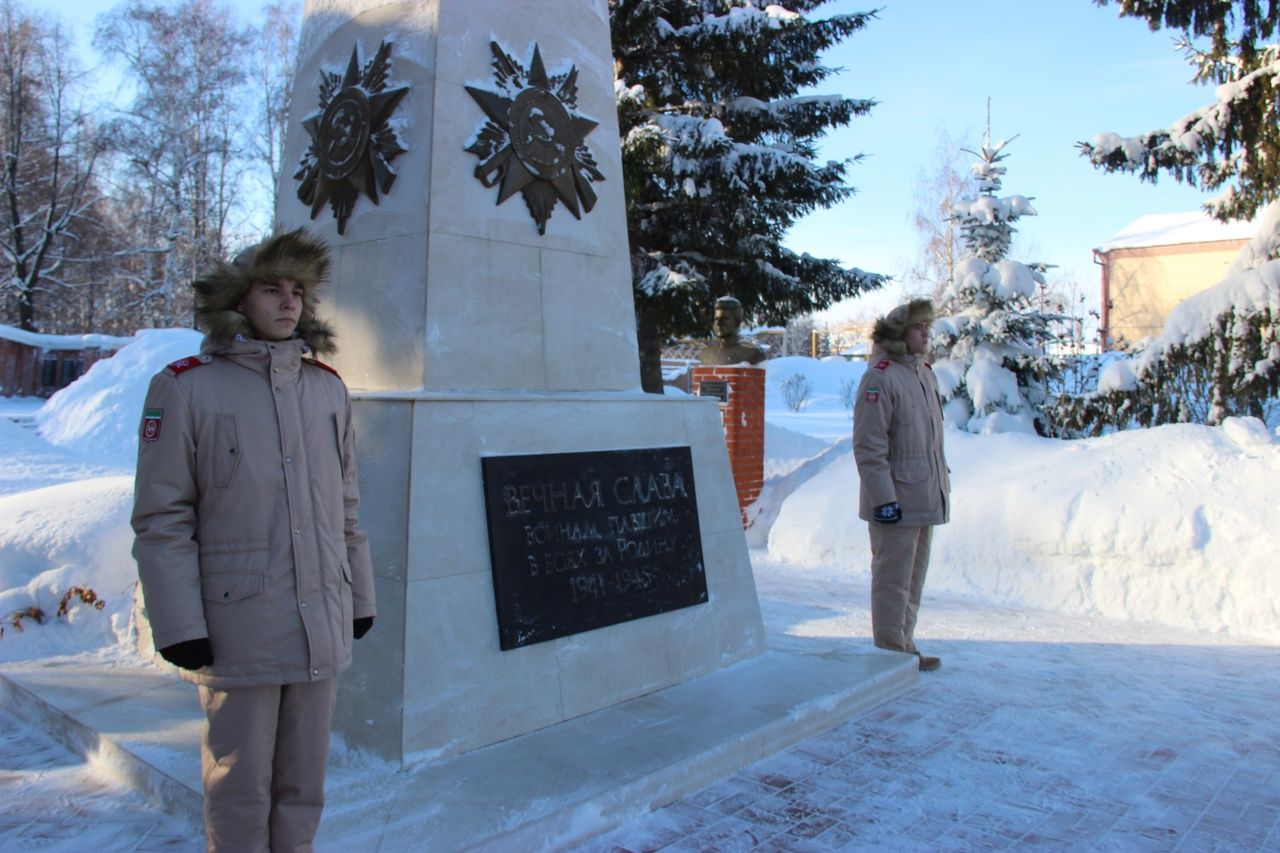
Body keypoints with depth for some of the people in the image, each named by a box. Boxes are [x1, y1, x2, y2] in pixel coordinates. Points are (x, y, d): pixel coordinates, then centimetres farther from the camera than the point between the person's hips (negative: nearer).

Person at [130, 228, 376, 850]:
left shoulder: (328, 388, 7)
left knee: (304, 781, 17)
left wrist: (361, 595, 14)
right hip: (238, 628, -4)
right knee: (241, 785, 11)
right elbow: (162, 519, -6)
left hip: (322, 625, 4)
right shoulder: (186, 388, -6)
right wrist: (179, 626, -9)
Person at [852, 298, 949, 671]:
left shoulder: (924, 373, 14)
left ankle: (905, 647, 30)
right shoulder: (880, 377, -14)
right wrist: (883, 497, -22)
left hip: (926, 498, 9)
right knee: (893, 580, 0)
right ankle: (891, 653, 11)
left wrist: (942, 483, 19)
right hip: (896, 500, -9)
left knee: (914, 578, 17)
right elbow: (869, 446, -19)